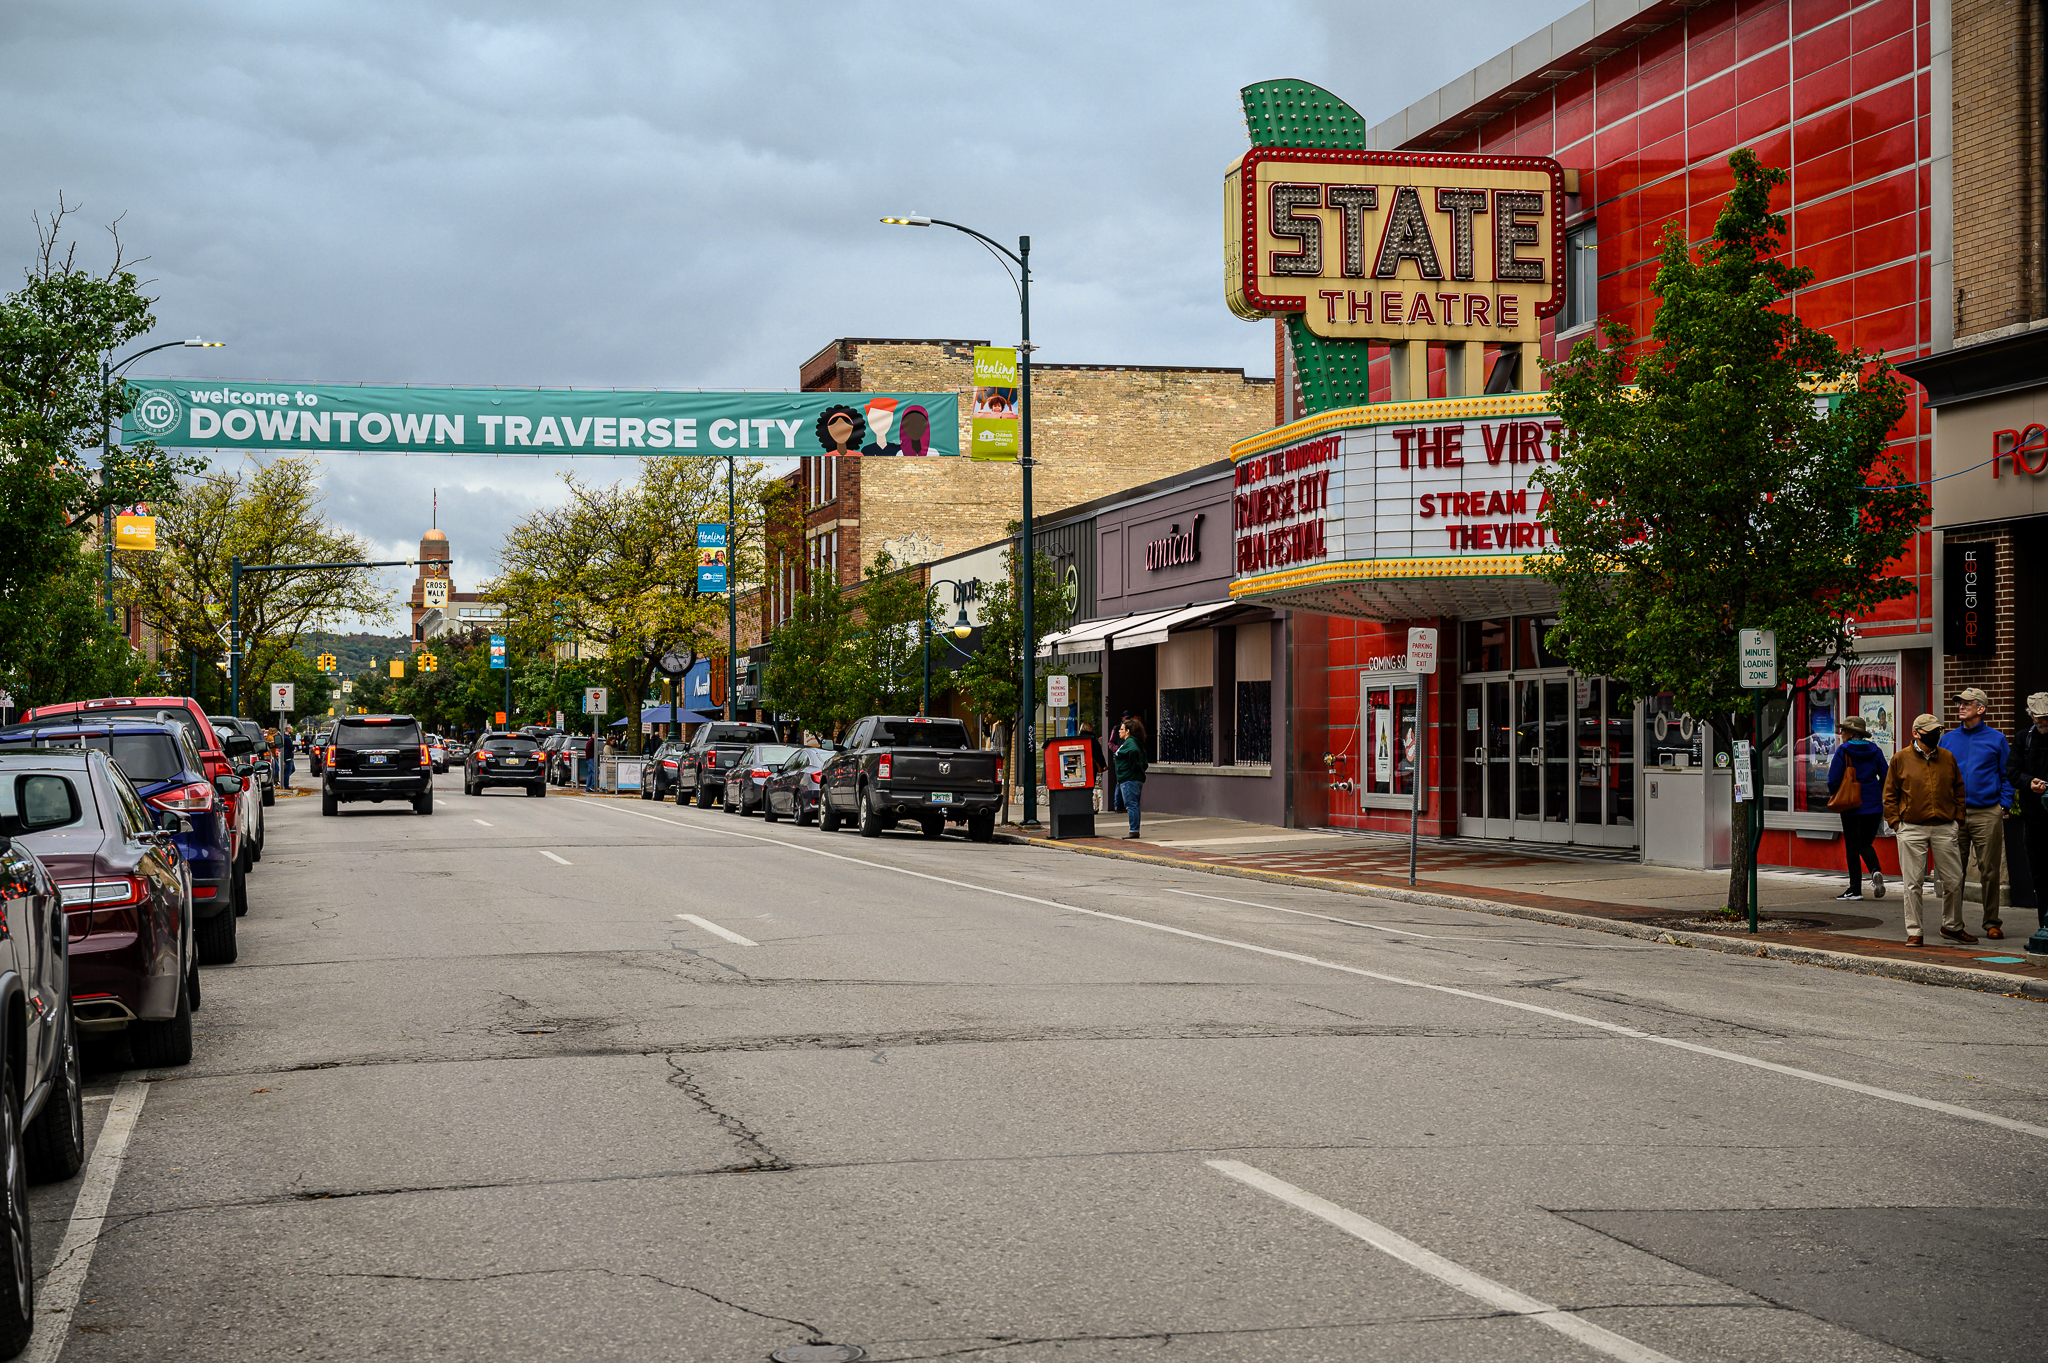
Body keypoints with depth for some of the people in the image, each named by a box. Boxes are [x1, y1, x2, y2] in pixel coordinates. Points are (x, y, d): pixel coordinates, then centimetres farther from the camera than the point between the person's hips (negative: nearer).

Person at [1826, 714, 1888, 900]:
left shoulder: (1843, 751, -7)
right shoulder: (1875, 750, 4)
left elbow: (1833, 779, -10)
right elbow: (1886, 776, 3)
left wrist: (1834, 795, 9)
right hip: (1874, 805, 4)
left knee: (1853, 846, 3)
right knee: (1866, 843, 17)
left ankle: (1855, 889, 3)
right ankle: (1876, 871, -13)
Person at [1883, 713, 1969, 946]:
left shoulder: (1947, 758, 9)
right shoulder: (1902, 759, 2)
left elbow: (1959, 789, 18)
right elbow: (1889, 794, 6)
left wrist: (1958, 816, 8)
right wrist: (1896, 821, -2)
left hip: (1944, 829, 2)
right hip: (1912, 830, -2)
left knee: (1954, 880, 4)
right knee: (1913, 883, 0)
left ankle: (1952, 926, 21)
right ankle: (1914, 932, 7)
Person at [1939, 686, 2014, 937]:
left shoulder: (1996, 739, 4)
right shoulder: (1948, 740, 11)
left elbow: (2007, 776, 8)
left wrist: (2004, 805, -2)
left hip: (1987, 815, -2)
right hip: (1954, 814, 2)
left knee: (1990, 872, 0)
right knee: (1954, 872, 2)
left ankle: (1992, 923, 10)